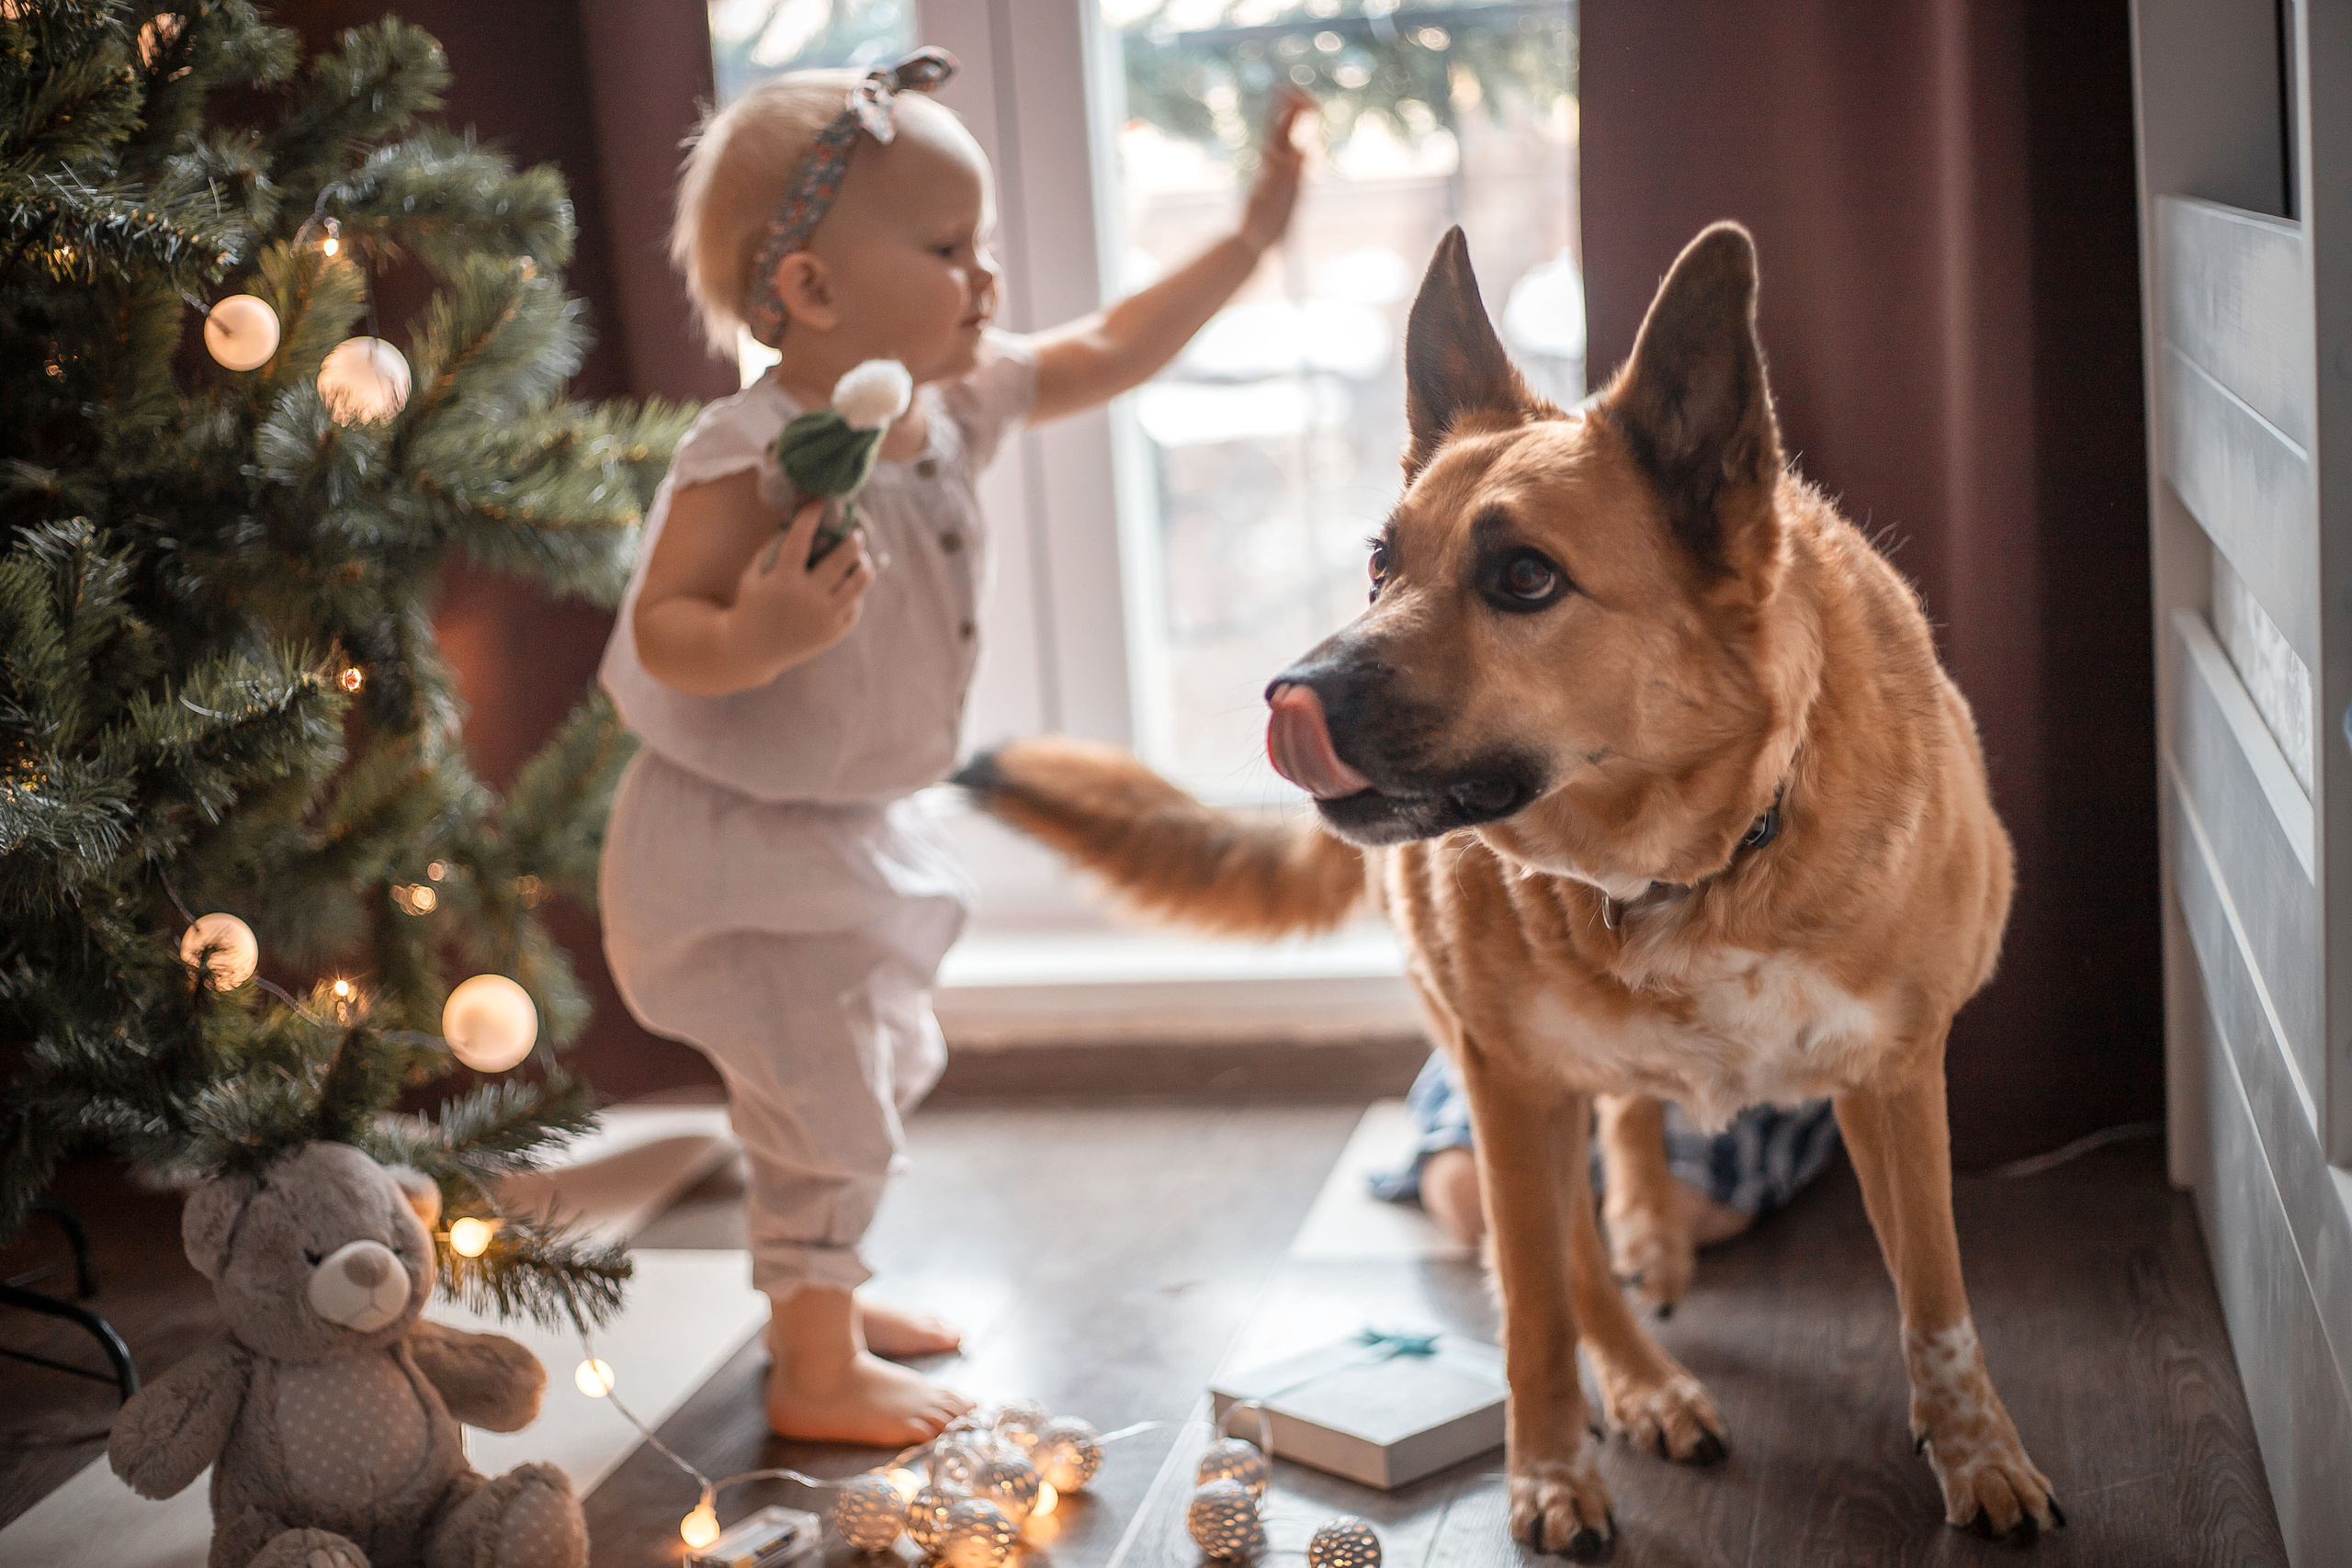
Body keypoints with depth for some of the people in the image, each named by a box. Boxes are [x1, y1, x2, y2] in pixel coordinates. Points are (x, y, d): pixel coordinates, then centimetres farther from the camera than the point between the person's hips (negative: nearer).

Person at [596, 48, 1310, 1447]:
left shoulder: (958, 403, -4)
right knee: (828, 1106, 1)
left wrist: (1250, 239, 7)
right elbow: (660, 634, -28)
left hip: (851, 827, 9)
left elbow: (1109, 352, 8)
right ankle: (818, 1370, 22)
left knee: (882, 1069, 24)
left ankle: (826, 1291, 46)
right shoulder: (755, 458, -28)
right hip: (741, 844, -9)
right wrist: (756, 638, -49)